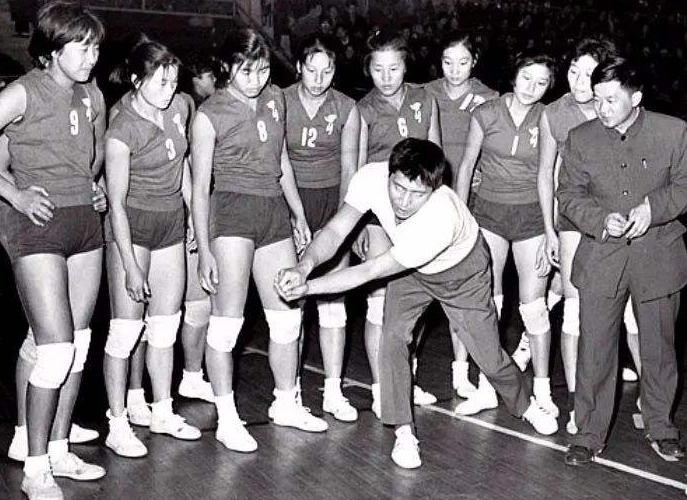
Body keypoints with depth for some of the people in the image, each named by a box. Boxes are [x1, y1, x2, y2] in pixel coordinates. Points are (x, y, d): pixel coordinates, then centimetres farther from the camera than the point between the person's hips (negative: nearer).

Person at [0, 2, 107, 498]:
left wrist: (86, 188, 13)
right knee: (56, 349, -9)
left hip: (84, 221, 7)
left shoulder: (92, 94, 10)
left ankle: (60, 451, 23)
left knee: (78, 345, 10)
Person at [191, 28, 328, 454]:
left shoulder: (276, 99, 10)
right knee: (228, 319, -6)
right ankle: (227, 419, 5)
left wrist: (299, 215, 21)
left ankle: (286, 403, 28)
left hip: (275, 210, 6)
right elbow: (200, 187, -5)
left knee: (289, 314, 10)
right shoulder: (210, 114, -6)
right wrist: (204, 249, -8)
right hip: (232, 211, -6)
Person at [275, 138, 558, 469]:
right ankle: (404, 433, -3)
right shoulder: (371, 178, -33)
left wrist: (308, 288, -43)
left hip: (462, 269, -4)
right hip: (408, 269, 4)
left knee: (489, 356, 4)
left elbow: (370, 272, -41)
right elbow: (335, 231, -30)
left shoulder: (440, 220, -46)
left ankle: (526, 406, 36)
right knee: (393, 336, -17)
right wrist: (305, 266, -50)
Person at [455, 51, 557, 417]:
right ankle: (487, 388, 16)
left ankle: (542, 391, 16)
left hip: (532, 215, -1)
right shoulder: (486, 114, -2)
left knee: (534, 306, 1)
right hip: (489, 211, 1)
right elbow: (466, 165, 4)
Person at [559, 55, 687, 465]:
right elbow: (569, 195, 2)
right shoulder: (580, 139, 1)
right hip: (600, 258, 1)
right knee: (594, 350, 2)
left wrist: (654, 206, -17)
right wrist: (602, 220, -16)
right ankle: (590, 433, 16)